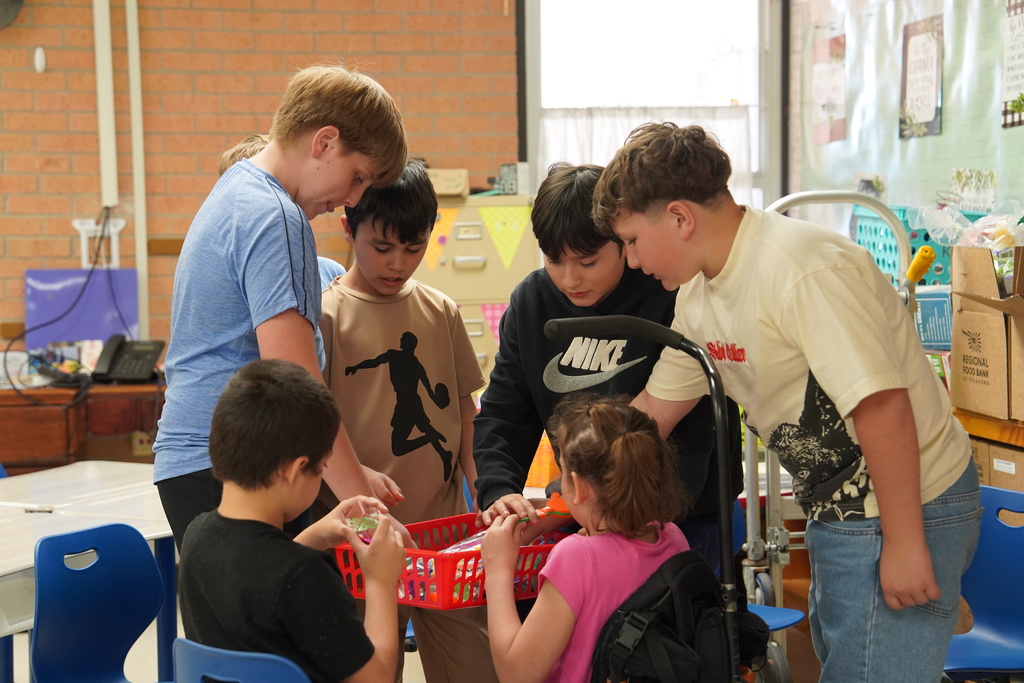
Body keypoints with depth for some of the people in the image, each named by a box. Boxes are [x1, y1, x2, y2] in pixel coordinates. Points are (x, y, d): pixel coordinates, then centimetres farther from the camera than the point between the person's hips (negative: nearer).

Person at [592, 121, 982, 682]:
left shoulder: (802, 271, -25)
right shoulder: (697, 293, 5)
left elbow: (882, 406, -28)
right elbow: (654, 409, 14)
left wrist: (904, 543, -24)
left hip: (906, 508, -10)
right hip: (837, 509, 10)